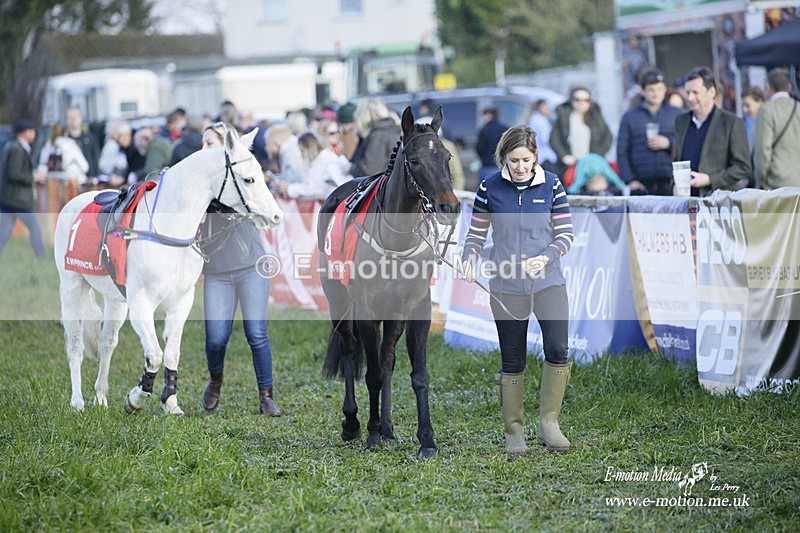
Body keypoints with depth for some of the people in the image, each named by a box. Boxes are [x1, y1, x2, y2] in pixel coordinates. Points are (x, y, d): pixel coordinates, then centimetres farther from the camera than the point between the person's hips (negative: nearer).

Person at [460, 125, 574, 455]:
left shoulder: (551, 185, -1)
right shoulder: (490, 187, -1)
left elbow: (565, 233, 1)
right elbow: (477, 232, 5)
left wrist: (545, 258, -17)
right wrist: (470, 257, -15)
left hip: (548, 282, 0)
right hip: (506, 288, 0)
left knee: (557, 349, -15)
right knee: (512, 361, 5)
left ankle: (549, 422, 2)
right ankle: (514, 432, 18)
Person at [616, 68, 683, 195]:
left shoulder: (677, 115, 13)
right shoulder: (629, 118, 12)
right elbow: (622, 151, 8)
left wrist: (669, 143, -8)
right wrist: (630, 180, -3)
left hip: (669, 184, 0)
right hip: (641, 185, 0)